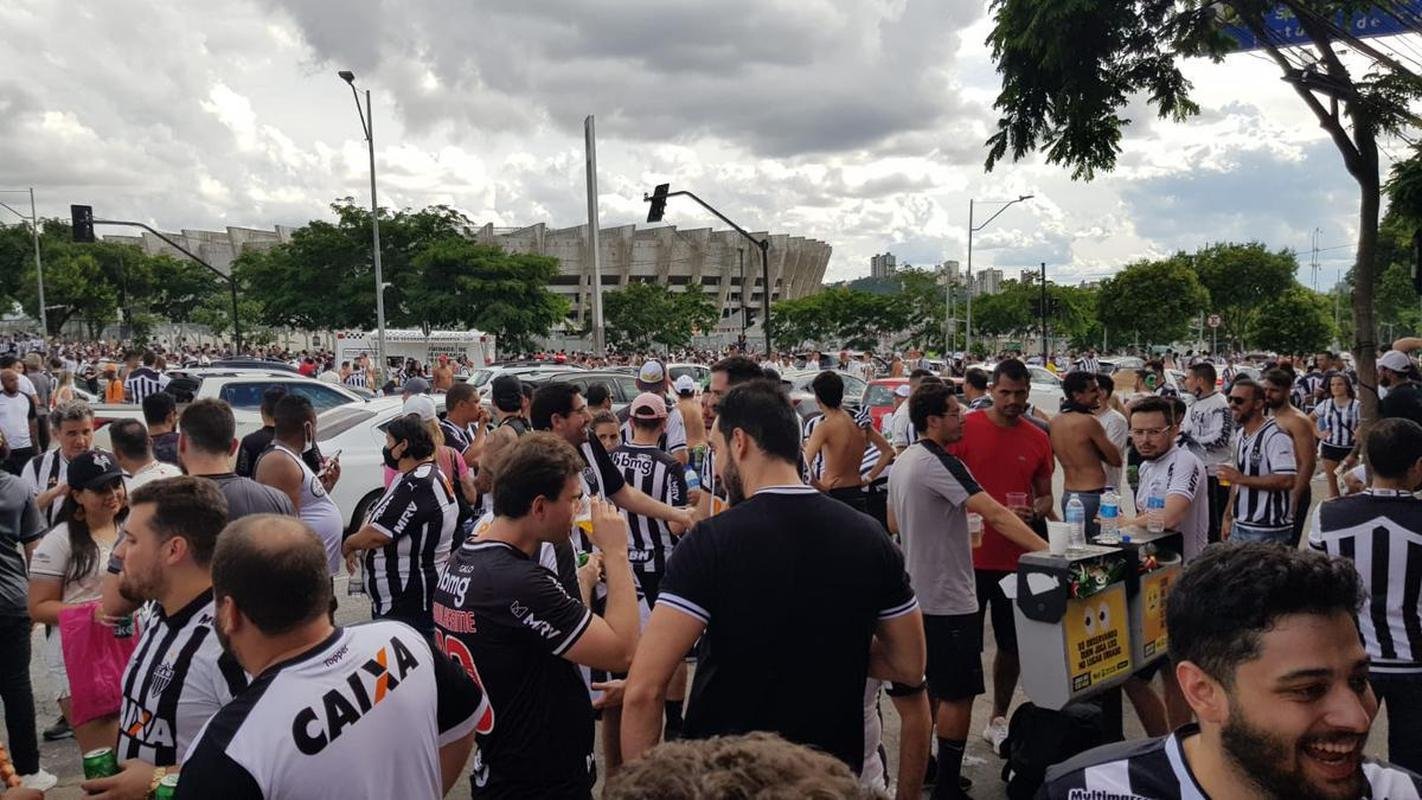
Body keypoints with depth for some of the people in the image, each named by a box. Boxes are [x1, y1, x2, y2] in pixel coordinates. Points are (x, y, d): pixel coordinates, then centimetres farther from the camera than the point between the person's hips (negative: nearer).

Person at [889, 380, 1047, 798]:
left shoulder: (903, 462, 9)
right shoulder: (939, 463, -20)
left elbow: (894, 524, 20)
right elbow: (996, 514, -29)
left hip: (919, 594, 10)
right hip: (948, 598, -10)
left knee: (934, 688, 22)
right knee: (959, 695, 0)